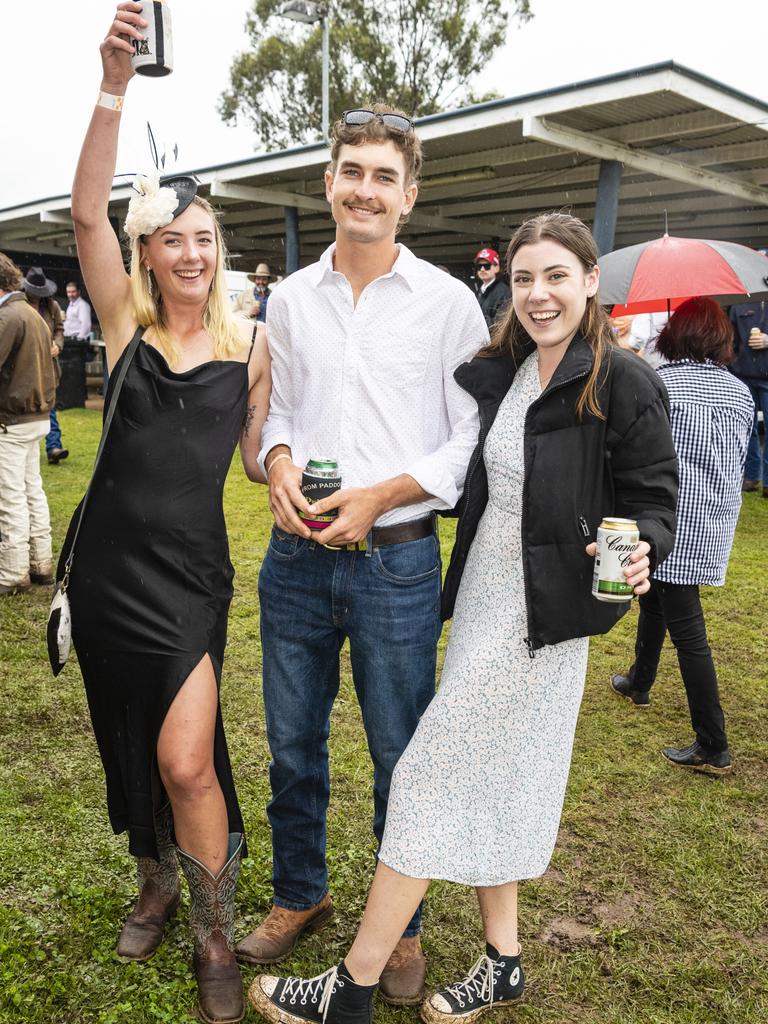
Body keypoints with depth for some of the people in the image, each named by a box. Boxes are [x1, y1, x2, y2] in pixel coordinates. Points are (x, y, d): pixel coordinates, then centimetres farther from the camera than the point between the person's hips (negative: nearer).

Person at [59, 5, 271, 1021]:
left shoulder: (250, 342, 2)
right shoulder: (125, 322, 1)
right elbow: (87, 214, -12)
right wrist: (114, 85, -20)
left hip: (193, 570, -2)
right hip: (110, 559, 2)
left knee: (187, 757, -8)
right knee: (130, 741, 16)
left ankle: (217, 939, 15)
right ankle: (156, 883, 42)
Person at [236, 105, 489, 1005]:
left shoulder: (447, 301, -3)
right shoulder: (289, 298, 9)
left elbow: (476, 436, -4)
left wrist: (380, 495, -15)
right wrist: (278, 463, -6)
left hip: (397, 562, -3)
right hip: (296, 558, 4)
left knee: (399, 754, 10)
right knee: (292, 744, 16)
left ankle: (401, 923, 34)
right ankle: (299, 895, 41)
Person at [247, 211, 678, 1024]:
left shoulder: (625, 385, -11)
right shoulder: (498, 373, 7)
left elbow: (655, 499, -7)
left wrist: (639, 548, -28)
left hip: (540, 613, -7)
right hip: (481, 597, 8)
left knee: (432, 774, -4)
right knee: (488, 781, 16)